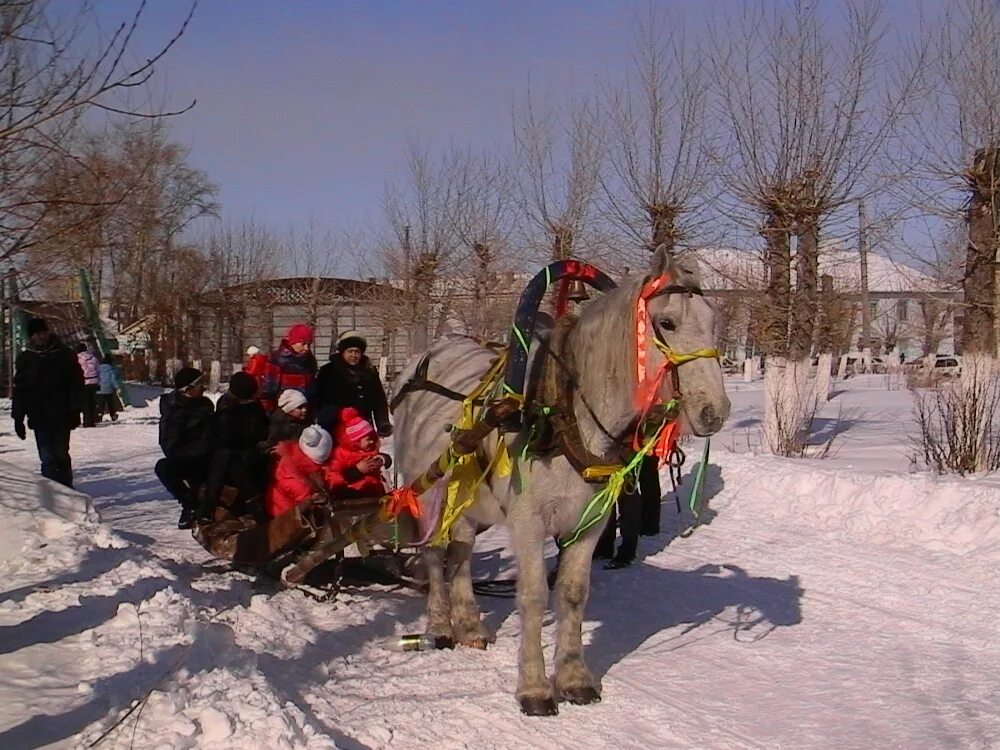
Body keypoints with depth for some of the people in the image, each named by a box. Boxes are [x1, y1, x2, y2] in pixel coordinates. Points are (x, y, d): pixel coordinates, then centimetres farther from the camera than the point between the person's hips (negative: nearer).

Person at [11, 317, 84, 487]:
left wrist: (75, 410, -8)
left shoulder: (64, 354, 1)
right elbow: (19, 390, 7)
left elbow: (76, 383, -1)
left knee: (62, 455, 9)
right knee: (48, 459, -4)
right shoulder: (25, 360, 5)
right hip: (39, 417, 0)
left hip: (61, 416, 0)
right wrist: (18, 418, 3)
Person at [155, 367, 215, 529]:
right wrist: (197, 450, -16)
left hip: (205, 461, 2)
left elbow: (210, 440, 7)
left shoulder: (205, 405, 6)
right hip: (182, 463, -2)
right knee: (163, 467, -32)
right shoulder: (172, 412, -7)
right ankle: (190, 504, -13)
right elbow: (170, 448, -16)